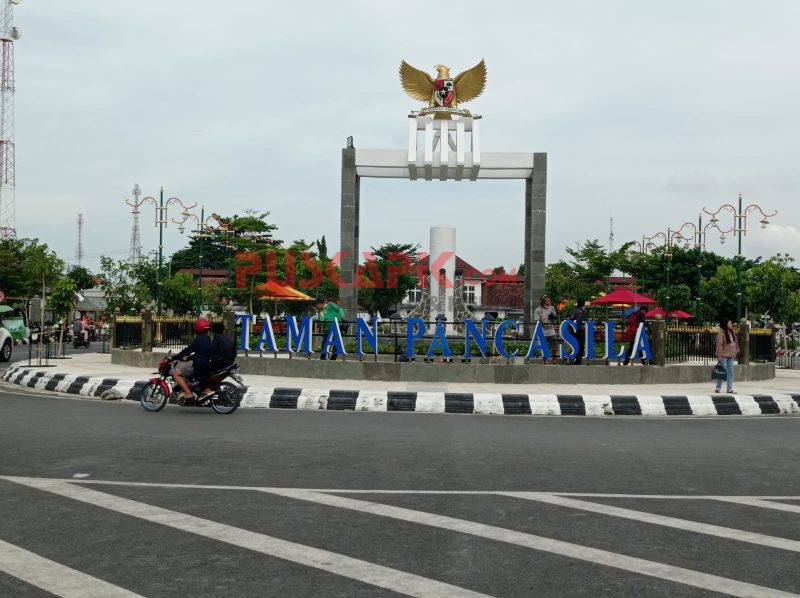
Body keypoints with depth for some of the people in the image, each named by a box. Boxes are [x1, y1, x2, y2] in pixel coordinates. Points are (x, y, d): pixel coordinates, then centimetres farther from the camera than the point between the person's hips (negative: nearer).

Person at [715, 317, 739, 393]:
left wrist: (736, 351, 13)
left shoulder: (731, 333, 12)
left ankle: (730, 388, 12)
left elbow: (735, 343, 20)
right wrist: (719, 356, -20)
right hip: (724, 356, -8)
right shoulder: (721, 333, -13)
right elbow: (719, 345, -17)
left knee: (731, 372, 7)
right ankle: (718, 387, 8)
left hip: (731, 356, 8)